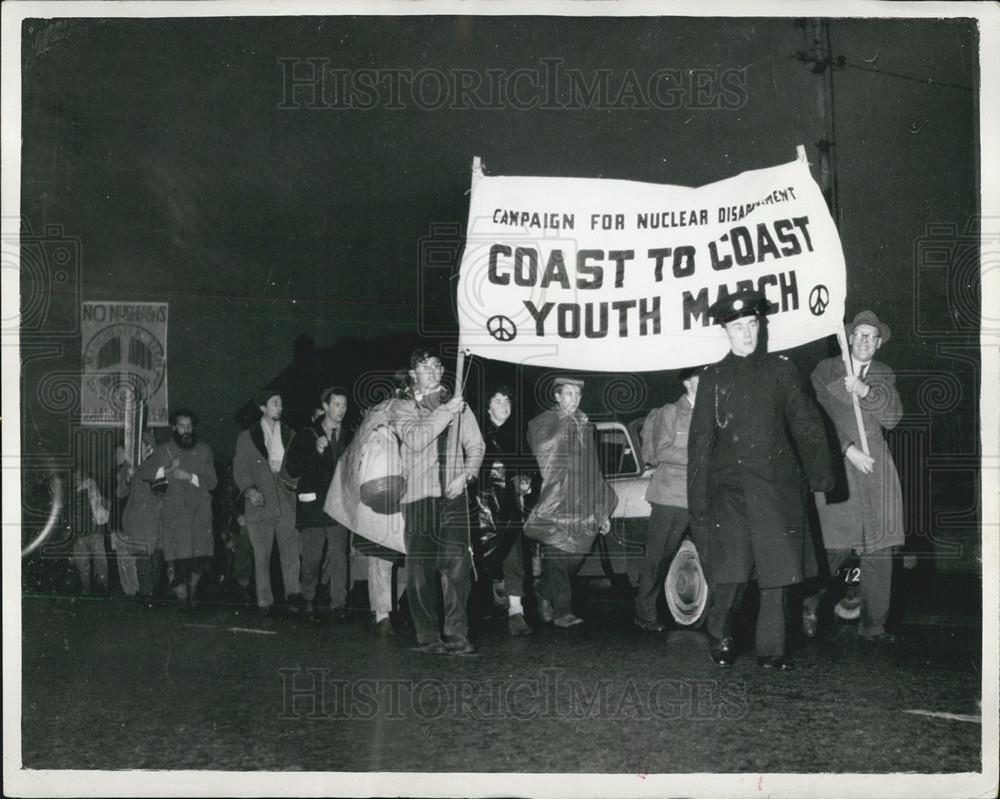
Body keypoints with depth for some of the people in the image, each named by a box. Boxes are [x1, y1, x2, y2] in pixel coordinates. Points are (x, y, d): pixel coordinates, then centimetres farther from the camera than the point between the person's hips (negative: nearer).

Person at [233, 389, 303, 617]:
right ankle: (264, 602, 6)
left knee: (291, 551, -12)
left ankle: (293, 595, -14)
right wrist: (249, 490, -11)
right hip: (260, 504, -1)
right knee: (261, 556, 2)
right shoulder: (246, 438, 9)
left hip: (287, 503, 1)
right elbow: (239, 469, 4)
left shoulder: (290, 435, 14)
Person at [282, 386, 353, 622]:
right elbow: (292, 470, 0)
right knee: (311, 559, 2)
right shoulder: (305, 437, 6)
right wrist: (317, 451, -10)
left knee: (339, 556, -8)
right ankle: (308, 601, 18)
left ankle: (338, 605, -7)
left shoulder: (349, 438, 13)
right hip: (312, 505, -1)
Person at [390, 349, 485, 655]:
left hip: (454, 495, 2)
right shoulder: (402, 407, 8)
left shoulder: (458, 405, 17)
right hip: (418, 495, -2)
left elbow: (476, 444, 15)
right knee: (421, 568, -3)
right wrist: (445, 412, -15)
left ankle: (456, 635, -3)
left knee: (458, 566, -7)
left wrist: (466, 474, -2)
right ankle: (427, 637, 3)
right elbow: (414, 439, -10)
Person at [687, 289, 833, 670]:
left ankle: (771, 650, 11)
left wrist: (820, 471, -5)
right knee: (730, 571, -7)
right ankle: (720, 640, 15)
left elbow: (805, 423, 8)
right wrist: (698, 504, 4)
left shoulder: (780, 369, 10)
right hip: (730, 486, -1)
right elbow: (700, 442, 8)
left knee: (776, 569, 1)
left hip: (776, 484, 1)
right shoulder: (713, 377, 8)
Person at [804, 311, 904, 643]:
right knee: (835, 545, -9)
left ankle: (873, 623, 9)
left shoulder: (885, 376, 15)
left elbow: (893, 418, 3)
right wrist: (849, 450, -10)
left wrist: (866, 392, -11)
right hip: (836, 462, -4)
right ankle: (808, 606, 13)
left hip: (875, 464, 4)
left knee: (879, 548, 1)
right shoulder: (826, 370, 3)